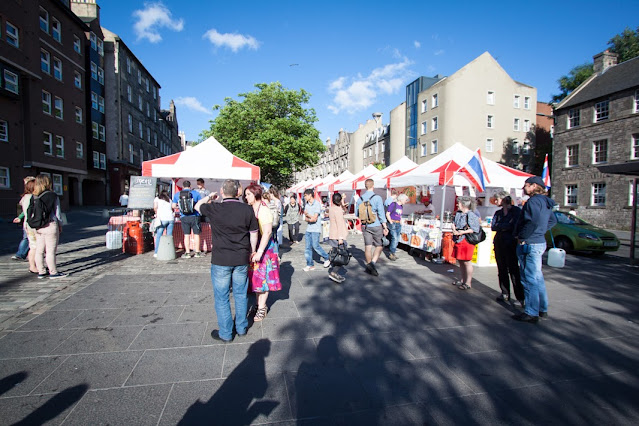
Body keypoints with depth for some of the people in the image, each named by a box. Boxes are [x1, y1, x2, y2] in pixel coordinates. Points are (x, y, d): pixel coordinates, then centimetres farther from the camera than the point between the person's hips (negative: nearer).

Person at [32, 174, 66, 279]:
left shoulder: (34, 197, 2)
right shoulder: (53, 196, -8)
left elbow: (30, 213, 4)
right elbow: (57, 213, -3)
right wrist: (60, 225, 8)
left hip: (38, 227, 5)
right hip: (50, 225, -5)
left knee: (39, 250, 12)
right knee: (51, 251, -1)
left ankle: (41, 272, 21)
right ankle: (53, 272, 6)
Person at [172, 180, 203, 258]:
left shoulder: (177, 194, 6)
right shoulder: (195, 193, -1)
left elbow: (173, 206, 8)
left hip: (184, 217, 2)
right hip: (194, 216, -2)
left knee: (186, 235, 9)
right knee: (196, 234, 6)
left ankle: (187, 253, 11)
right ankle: (197, 252, 11)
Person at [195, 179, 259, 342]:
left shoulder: (215, 208, -12)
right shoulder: (247, 209, -5)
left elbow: (197, 206, 10)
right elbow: (254, 233, 3)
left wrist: (209, 196, 28)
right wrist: (252, 252, 17)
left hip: (221, 260, -3)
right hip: (242, 259, 3)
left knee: (222, 297, 10)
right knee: (240, 294, 17)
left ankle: (225, 333, 21)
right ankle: (242, 327, 31)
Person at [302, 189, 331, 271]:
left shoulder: (317, 204, -10)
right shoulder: (307, 205, 12)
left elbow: (314, 219, -16)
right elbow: (305, 218, 9)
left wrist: (307, 215, -4)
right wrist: (310, 219, -11)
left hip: (316, 229, -7)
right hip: (308, 228, 7)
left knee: (315, 246, -10)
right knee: (308, 247, 5)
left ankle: (327, 258, 11)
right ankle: (310, 265, 12)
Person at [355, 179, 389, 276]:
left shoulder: (360, 198, 3)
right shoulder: (377, 198, -11)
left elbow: (356, 213, 11)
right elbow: (381, 213, -13)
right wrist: (385, 227, -9)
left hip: (365, 226, 4)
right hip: (376, 225, -4)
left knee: (367, 246, 10)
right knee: (379, 246, 7)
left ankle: (369, 265, 18)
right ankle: (373, 263, -9)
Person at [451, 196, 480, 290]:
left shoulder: (471, 215, -14)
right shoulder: (458, 213, 11)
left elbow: (475, 229, -17)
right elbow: (454, 223, 18)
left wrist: (462, 232, -21)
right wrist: (454, 229, -3)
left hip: (466, 240, -8)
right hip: (458, 240, 9)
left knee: (466, 262, -3)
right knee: (460, 261, 16)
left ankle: (468, 283, 7)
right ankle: (463, 280, 29)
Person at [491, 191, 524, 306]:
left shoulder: (516, 210, -2)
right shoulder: (498, 213, 15)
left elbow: (516, 226, -13)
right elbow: (493, 227, 2)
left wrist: (500, 226, -5)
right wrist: (506, 225, -10)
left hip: (511, 244, -6)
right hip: (499, 243, 6)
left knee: (513, 270, -8)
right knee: (502, 270, 9)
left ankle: (520, 298, -3)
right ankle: (505, 294, 18)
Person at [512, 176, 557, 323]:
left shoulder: (533, 201, -17)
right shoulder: (544, 202, 14)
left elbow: (533, 221, -30)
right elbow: (552, 221, 26)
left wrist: (522, 237, -19)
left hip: (529, 244, -10)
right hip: (540, 242, 10)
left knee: (529, 279, -3)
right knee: (537, 277, 19)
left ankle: (531, 313, 5)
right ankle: (542, 309, 29)